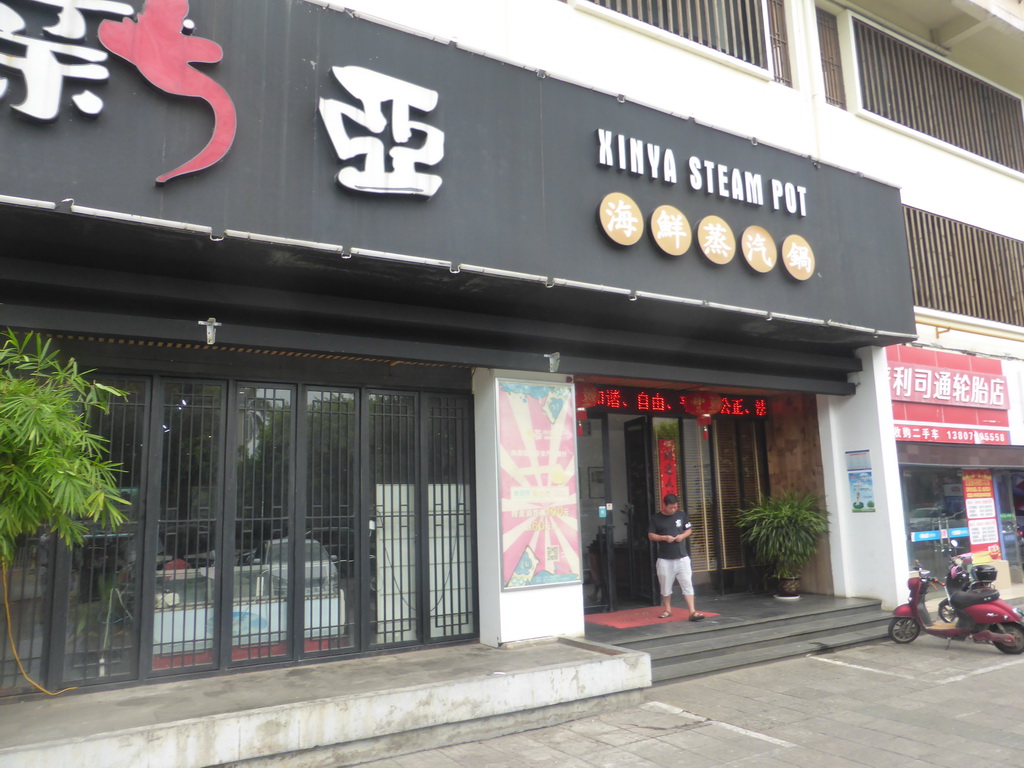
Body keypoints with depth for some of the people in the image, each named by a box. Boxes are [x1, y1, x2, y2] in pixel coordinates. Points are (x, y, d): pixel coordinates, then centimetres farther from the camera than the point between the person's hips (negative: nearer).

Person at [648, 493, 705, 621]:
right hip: (664, 558, -1)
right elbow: (651, 535, -1)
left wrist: (682, 536, -9)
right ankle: (667, 610, 27)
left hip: (682, 557, 1)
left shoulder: (682, 514, 3)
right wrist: (664, 537, -16)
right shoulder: (656, 518, -2)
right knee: (666, 586, 10)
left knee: (687, 584, -4)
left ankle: (692, 611, -3)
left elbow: (689, 530, 12)